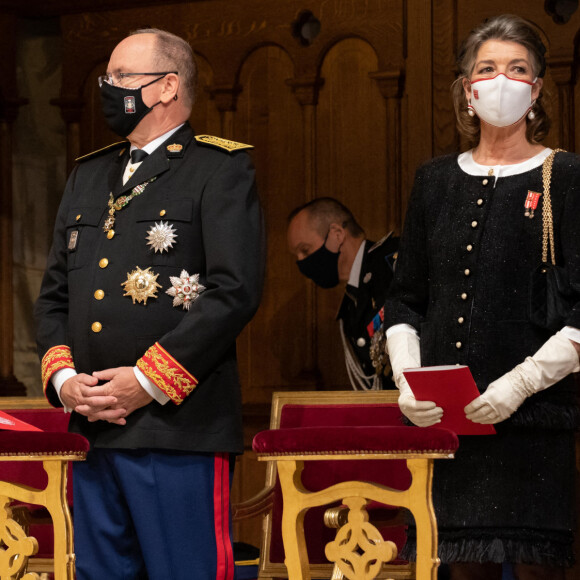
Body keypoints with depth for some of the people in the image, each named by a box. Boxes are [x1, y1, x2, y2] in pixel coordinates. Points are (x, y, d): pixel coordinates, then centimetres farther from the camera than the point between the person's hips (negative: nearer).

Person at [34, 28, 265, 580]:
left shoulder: (220, 170, -1)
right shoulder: (87, 177, 20)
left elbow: (234, 290, -12)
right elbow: (54, 293, 20)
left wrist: (147, 383, -15)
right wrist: (63, 378, 1)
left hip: (178, 430, -6)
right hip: (93, 430, 7)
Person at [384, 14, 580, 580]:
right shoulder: (435, 180, 15)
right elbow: (404, 298, 16)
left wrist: (522, 382, -15)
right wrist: (406, 380, 1)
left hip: (533, 415, -3)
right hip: (443, 419, 4)